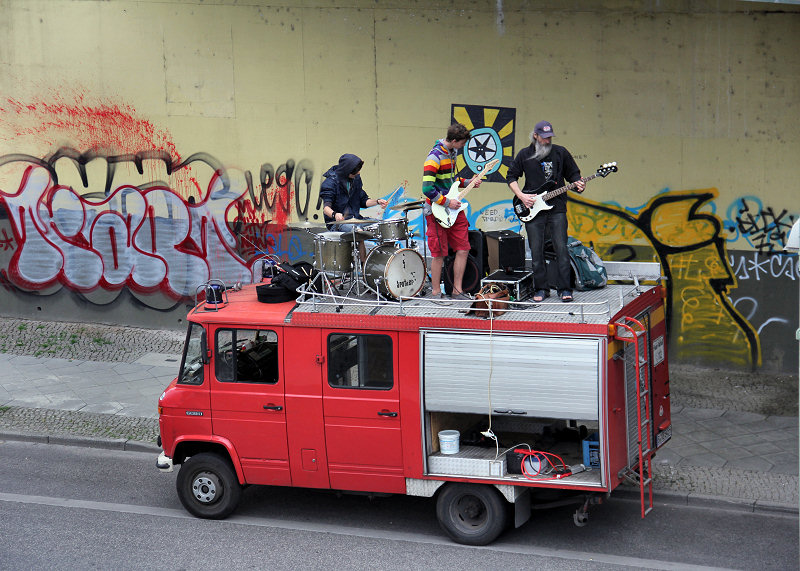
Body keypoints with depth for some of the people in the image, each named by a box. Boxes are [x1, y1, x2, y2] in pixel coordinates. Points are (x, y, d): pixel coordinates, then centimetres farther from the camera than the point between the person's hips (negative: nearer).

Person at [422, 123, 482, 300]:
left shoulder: (452, 152, 10)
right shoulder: (435, 157, -19)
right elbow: (427, 189, -23)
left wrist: (467, 183, 10)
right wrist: (448, 202, -17)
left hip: (454, 207, 8)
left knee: (463, 249, 5)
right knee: (439, 254, -1)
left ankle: (457, 290, 14)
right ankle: (436, 292, 12)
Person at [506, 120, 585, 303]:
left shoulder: (560, 152, 7)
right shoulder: (524, 155, 6)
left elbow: (573, 174, 14)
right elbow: (511, 177, 10)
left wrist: (578, 185, -7)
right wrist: (521, 196, -3)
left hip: (557, 207, 0)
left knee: (561, 249, -5)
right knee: (536, 251, 2)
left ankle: (564, 289, 1)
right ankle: (541, 289, 12)